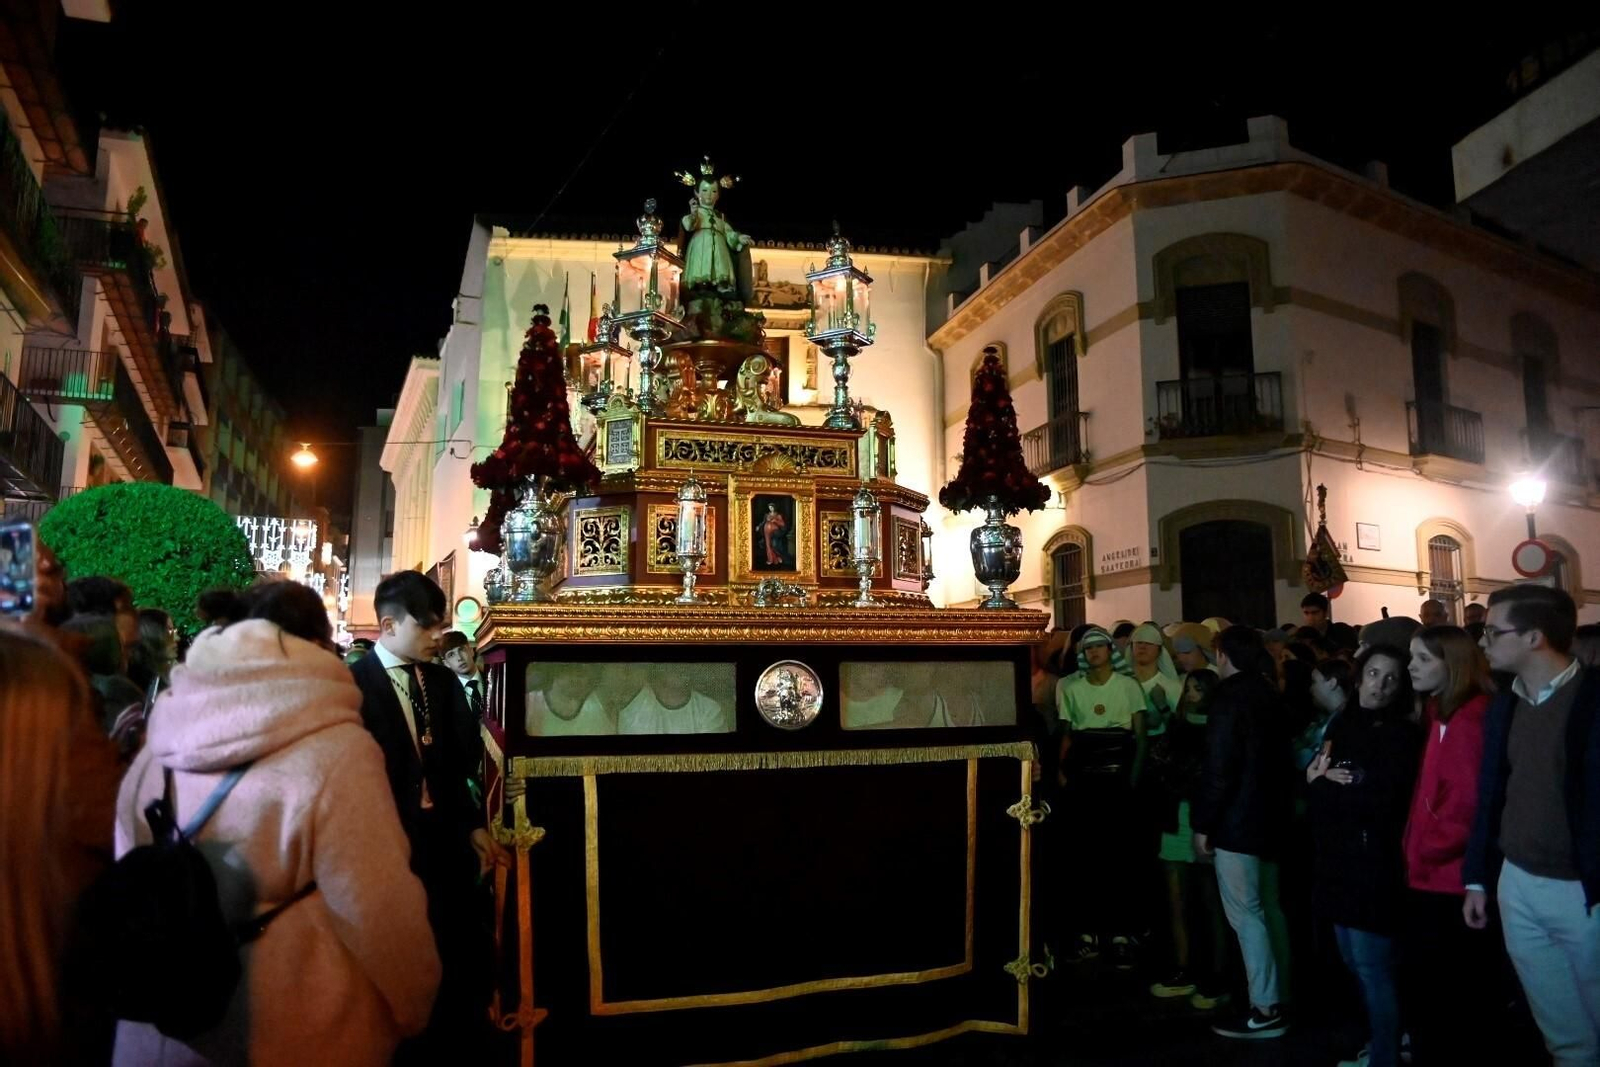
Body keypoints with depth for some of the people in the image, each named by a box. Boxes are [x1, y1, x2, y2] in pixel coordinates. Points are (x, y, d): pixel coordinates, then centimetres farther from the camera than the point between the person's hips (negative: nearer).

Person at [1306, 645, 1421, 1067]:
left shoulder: (1400, 736, -9)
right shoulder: (1340, 725, 10)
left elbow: (1380, 801, -19)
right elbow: (1311, 782, 8)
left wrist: (1324, 785, -8)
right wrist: (1320, 777, -14)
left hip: (1372, 865, -7)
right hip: (1338, 861, 7)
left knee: (1374, 968, 0)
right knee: (1356, 964, 18)